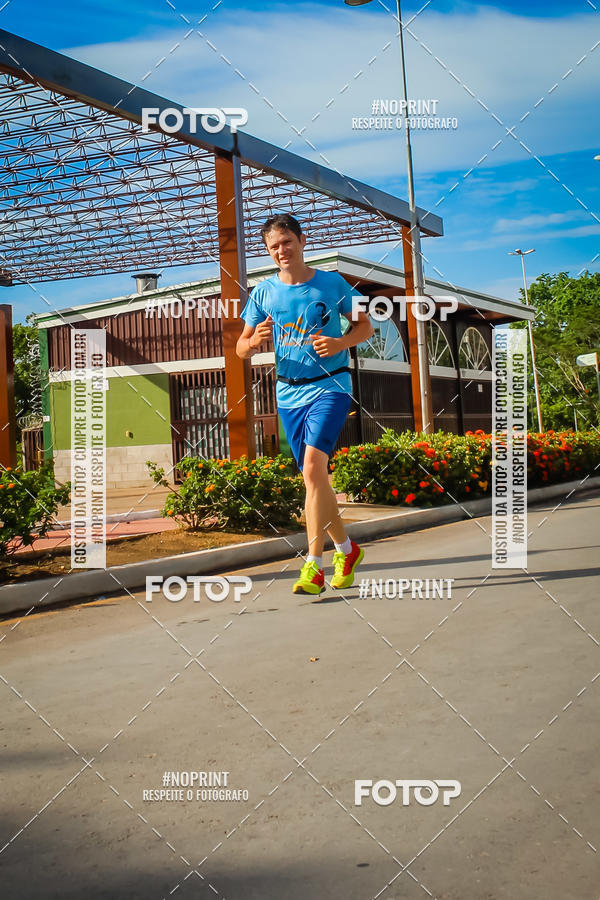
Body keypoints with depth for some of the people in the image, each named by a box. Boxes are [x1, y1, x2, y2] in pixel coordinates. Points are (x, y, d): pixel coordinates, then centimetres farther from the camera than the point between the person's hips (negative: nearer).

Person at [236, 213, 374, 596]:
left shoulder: (332, 283, 0)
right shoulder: (263, 292, 7)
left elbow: (365, 326, 8)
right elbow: (241, 348, 9)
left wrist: (341, 343, -13)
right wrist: (255, 341, -15)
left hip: (330, 385, -4)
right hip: (289, 393, 4)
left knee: (313, 466, -22)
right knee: (315, 478, 10)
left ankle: (314, 567, -19)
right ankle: (346, 548, 30)